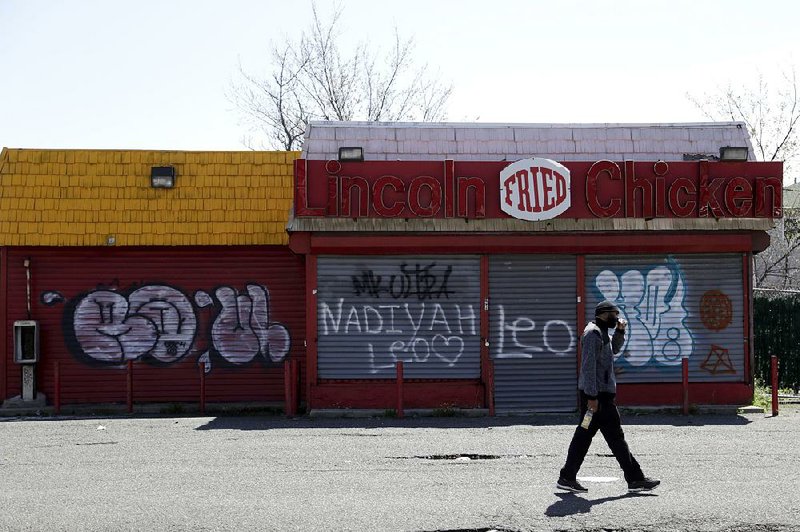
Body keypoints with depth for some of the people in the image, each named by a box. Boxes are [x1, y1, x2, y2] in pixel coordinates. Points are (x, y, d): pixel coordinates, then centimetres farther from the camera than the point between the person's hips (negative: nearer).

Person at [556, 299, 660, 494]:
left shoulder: (601, 332, 17)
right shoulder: (593, 333, -14)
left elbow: (614, 349, 33)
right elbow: (589, 366, -20)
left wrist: (620, 331, 15)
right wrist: (592, 396, -23)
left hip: (595, 393, 10)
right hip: (597, 394, -10)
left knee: (584, 435, 9)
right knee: (615, 436, -5)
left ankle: (567, 477, 9)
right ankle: (635, 479, 0)